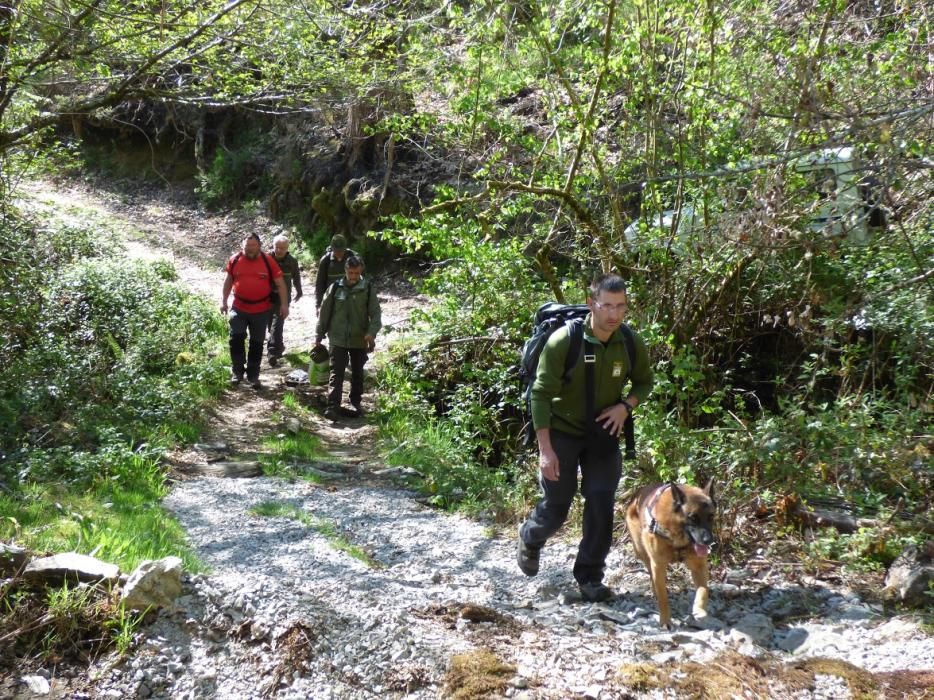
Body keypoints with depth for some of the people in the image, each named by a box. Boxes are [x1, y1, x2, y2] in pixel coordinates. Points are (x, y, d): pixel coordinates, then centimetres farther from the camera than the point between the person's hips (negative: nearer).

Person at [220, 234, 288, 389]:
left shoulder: (268, 261, -5)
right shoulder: (234, 260, 0)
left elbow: (280, 284, -1)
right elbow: (228, 281, 13)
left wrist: (284, 304, -6)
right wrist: (223, 301, 9)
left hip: (261, 311, -1)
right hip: (239, 309, 1)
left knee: (257, 344, 8)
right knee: (236, 338, -10)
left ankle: (253, 376, 19)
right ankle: (237, 372, 5)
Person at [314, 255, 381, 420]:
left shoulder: (368, 289, -3)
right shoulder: (335, 288, -2)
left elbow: (375, 313, -7)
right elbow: (324, 313, 4)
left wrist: (371, 332, -24)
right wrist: (318, 336, 6)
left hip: (360, 340, 1)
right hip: (338, 339, -1)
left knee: (357, 373, 15)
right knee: (336, 373, -6)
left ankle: (356, 402, 31)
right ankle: (333, 407, -9)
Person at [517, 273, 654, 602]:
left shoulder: (631, 344, -10)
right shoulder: (563, 341, -23)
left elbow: (644, 382, 9)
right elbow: (541, 394, -18)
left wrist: (626, 405, -13)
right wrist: (545, 449, -21)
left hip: (603, 433, 3)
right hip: (562, 432, -3)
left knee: (601, 506, -1)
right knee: (556, 507, 6)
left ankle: (590, 577, 14)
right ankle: (530, 539, 40)